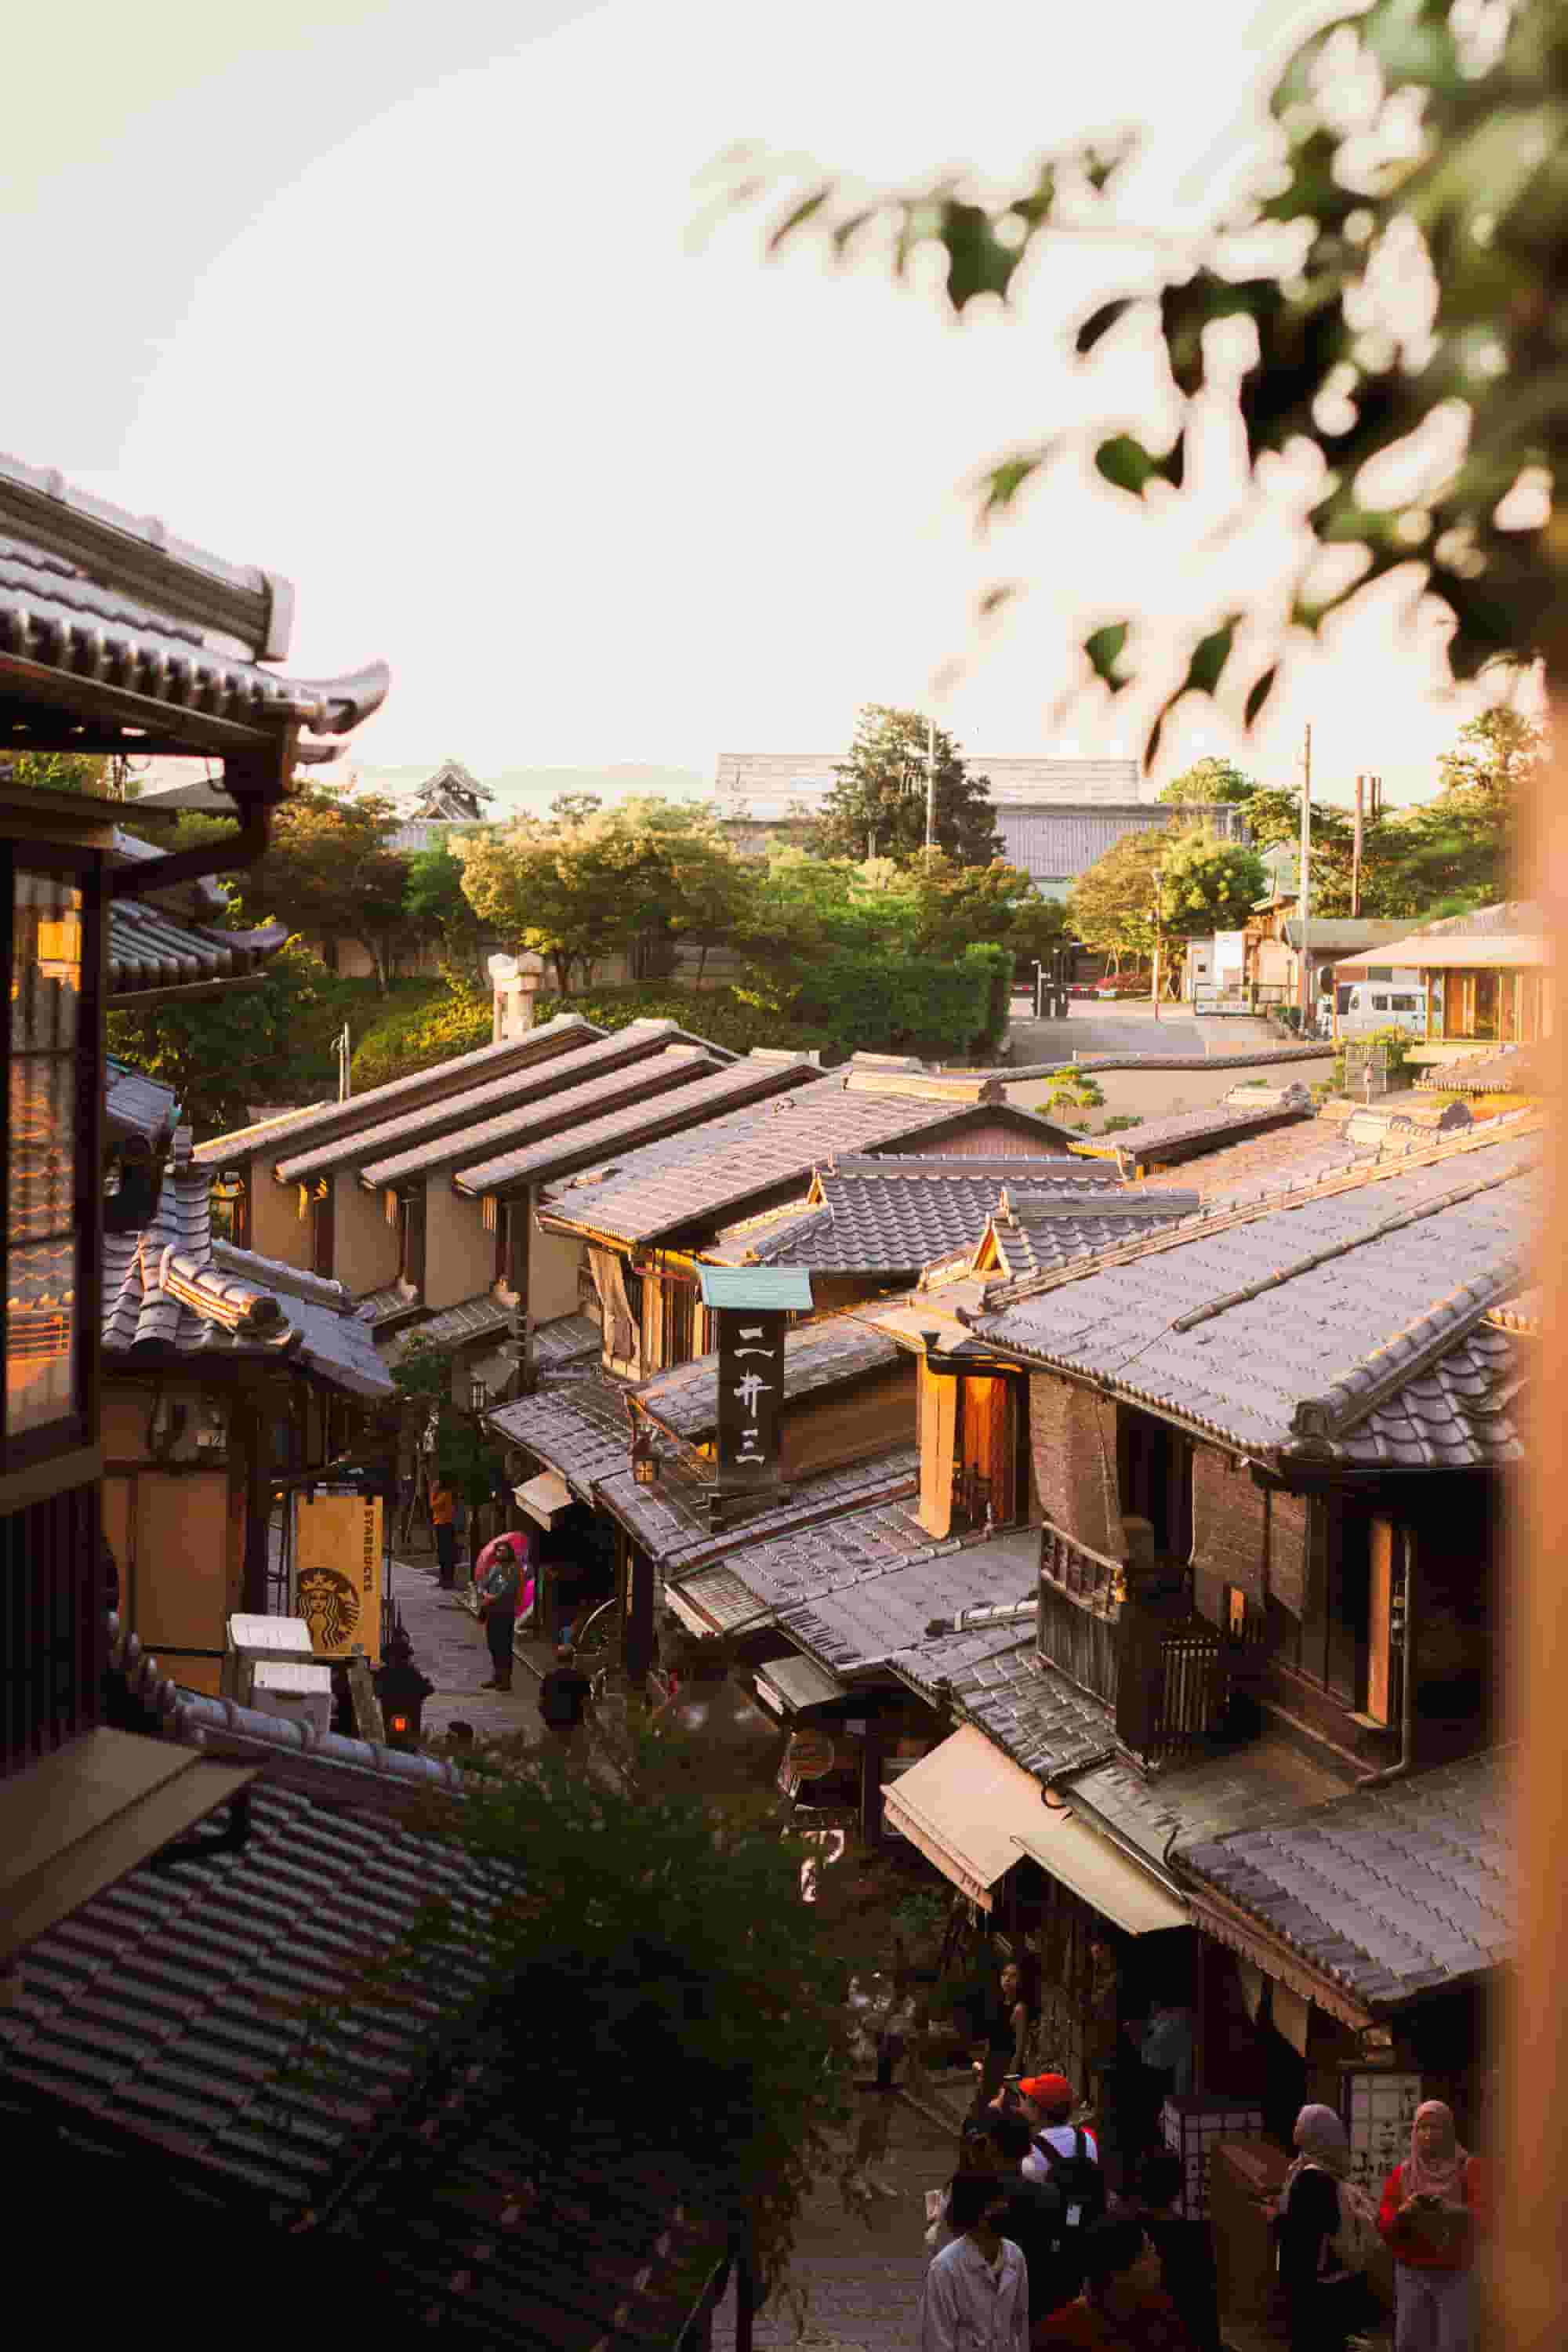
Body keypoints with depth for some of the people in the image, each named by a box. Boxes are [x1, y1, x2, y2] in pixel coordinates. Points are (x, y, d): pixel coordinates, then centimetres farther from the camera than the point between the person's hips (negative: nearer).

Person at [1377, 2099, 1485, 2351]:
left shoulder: (1469, 2168, -2)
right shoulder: (1401, 2174, 7)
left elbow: (1480, 2216, -13)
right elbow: (1385, 2225, 3)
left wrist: (1449, 2210, -32)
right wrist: (1404, 2212, -18)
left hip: (1455, 2276, -3)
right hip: (1411, 2275, 3)